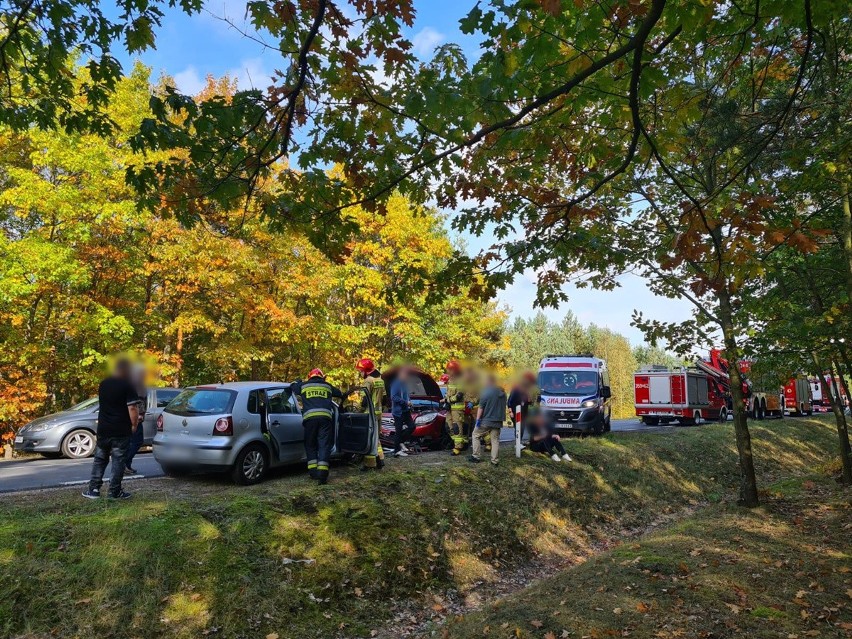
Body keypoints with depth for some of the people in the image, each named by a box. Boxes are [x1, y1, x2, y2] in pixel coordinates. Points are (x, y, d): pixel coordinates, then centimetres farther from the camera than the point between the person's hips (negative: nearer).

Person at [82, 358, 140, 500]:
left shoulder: (103, 384, 8)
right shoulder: (127, 386, -13)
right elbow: (132, 408, -18)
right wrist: (134, 425, -7)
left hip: (103, 429, 6)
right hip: (121, 431, -6)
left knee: (99, 460, 15)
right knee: (118, 461, 2)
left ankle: (93, 489, 14)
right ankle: (115, 492, 5)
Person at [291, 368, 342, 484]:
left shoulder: (303, 386, 20)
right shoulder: (327, 386, 22)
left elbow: (292, 386, 38)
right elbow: (340, 394, 36)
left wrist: (298, 381, 57)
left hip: (309, 417, 0)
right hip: (325, 417, 0)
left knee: (310, 445, 14)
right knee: (324, 445, 0)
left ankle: (313, 472, 9)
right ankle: (322, 474, -11)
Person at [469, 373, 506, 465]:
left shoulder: (486, 392, -15)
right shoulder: (502, 392, 6)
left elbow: (481, 407, -16)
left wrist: (478, 419, -13)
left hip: (486, 421, -5)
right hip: (497, 421, 5)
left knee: (476, 435, 11)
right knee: (495, 440, 9)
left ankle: (475, 456, 9)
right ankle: (494, 460, 7)